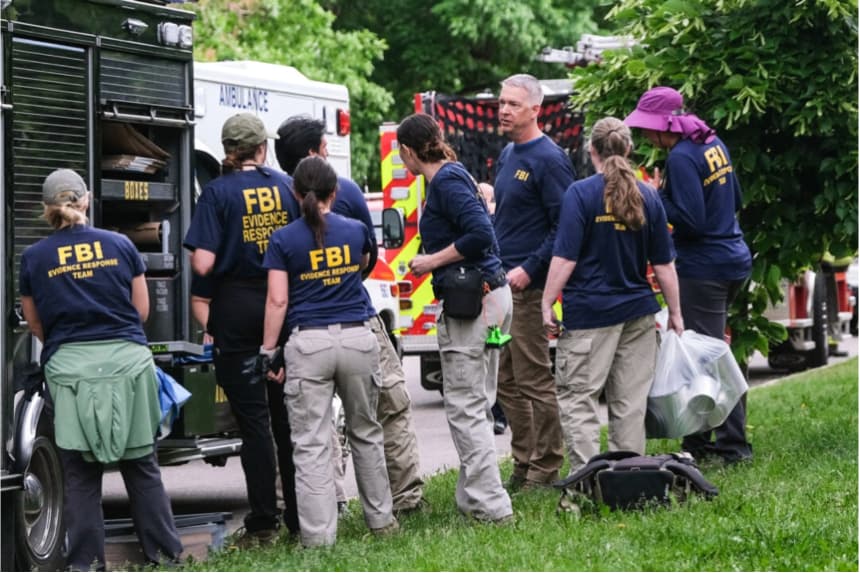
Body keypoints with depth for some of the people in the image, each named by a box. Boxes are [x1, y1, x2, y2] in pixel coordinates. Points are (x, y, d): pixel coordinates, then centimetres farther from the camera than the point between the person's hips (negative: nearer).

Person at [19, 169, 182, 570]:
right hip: (127, 361, 1)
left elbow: (35, 323, 13)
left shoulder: (34, 258, 3)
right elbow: (142, 310, 12)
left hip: (70, 367, -1)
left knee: (80, 473, 6)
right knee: (141, 464, 11)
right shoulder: (120, 245, 5)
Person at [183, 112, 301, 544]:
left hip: (237, 312, -3)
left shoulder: (218, 192, -8)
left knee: (252, 420, 0)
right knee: (288, 416, 12)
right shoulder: (287, 187, 2)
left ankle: (263, 524, 1)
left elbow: (203, 264, -15)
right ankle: (301, 518, 15)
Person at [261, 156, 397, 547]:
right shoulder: (356, 231, 5)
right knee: (365, 433, 18)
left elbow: (277, 300, -7)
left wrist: (268, 351, -1)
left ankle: (318, 536, -5)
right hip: (357, 339, 3)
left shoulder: (283, 240, -3)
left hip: (308, 344, -3)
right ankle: (380, 519, 26)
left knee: (311, 444, -1)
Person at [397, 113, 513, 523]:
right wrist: (433, 260, 16)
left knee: (465, 408, -6)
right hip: (491, 295, 10)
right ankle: (473, 497, 22)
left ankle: (490, 506, -6)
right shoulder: (454, 176, 15)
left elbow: (481, 233, -23)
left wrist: (434, 260, -14)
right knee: (477, 405, 15)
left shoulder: (446, 181, -13)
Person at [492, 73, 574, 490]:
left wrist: (529, 270, -20)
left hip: (528, 285, -9)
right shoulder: (508, 155, 15)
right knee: (506, 381, 12)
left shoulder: (548, 159, -12)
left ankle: (546, 468, 3)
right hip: (501, 282, 9)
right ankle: (524, 464, 20)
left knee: (534, 379, -4)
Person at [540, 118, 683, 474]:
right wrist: (675, 314, 16)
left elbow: (565, 258, -13)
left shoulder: (581, 193, -8)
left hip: (589, 312, -5)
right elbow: (664, 264, 9)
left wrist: (547, 304, -7)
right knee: (630, 402, 10)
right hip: (638, 311, 5)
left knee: (577, 397, -1)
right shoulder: (648, 197, 6)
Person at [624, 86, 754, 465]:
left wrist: (658, 197, -9)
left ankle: (733, 444, -1)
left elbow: (691, 221, -22)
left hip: (703, 269, -10)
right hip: (733, 259, 10)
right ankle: (699, 439, 20)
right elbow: (734, 199, 19)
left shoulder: (681, 158, -18)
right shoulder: (713, 143, 9)